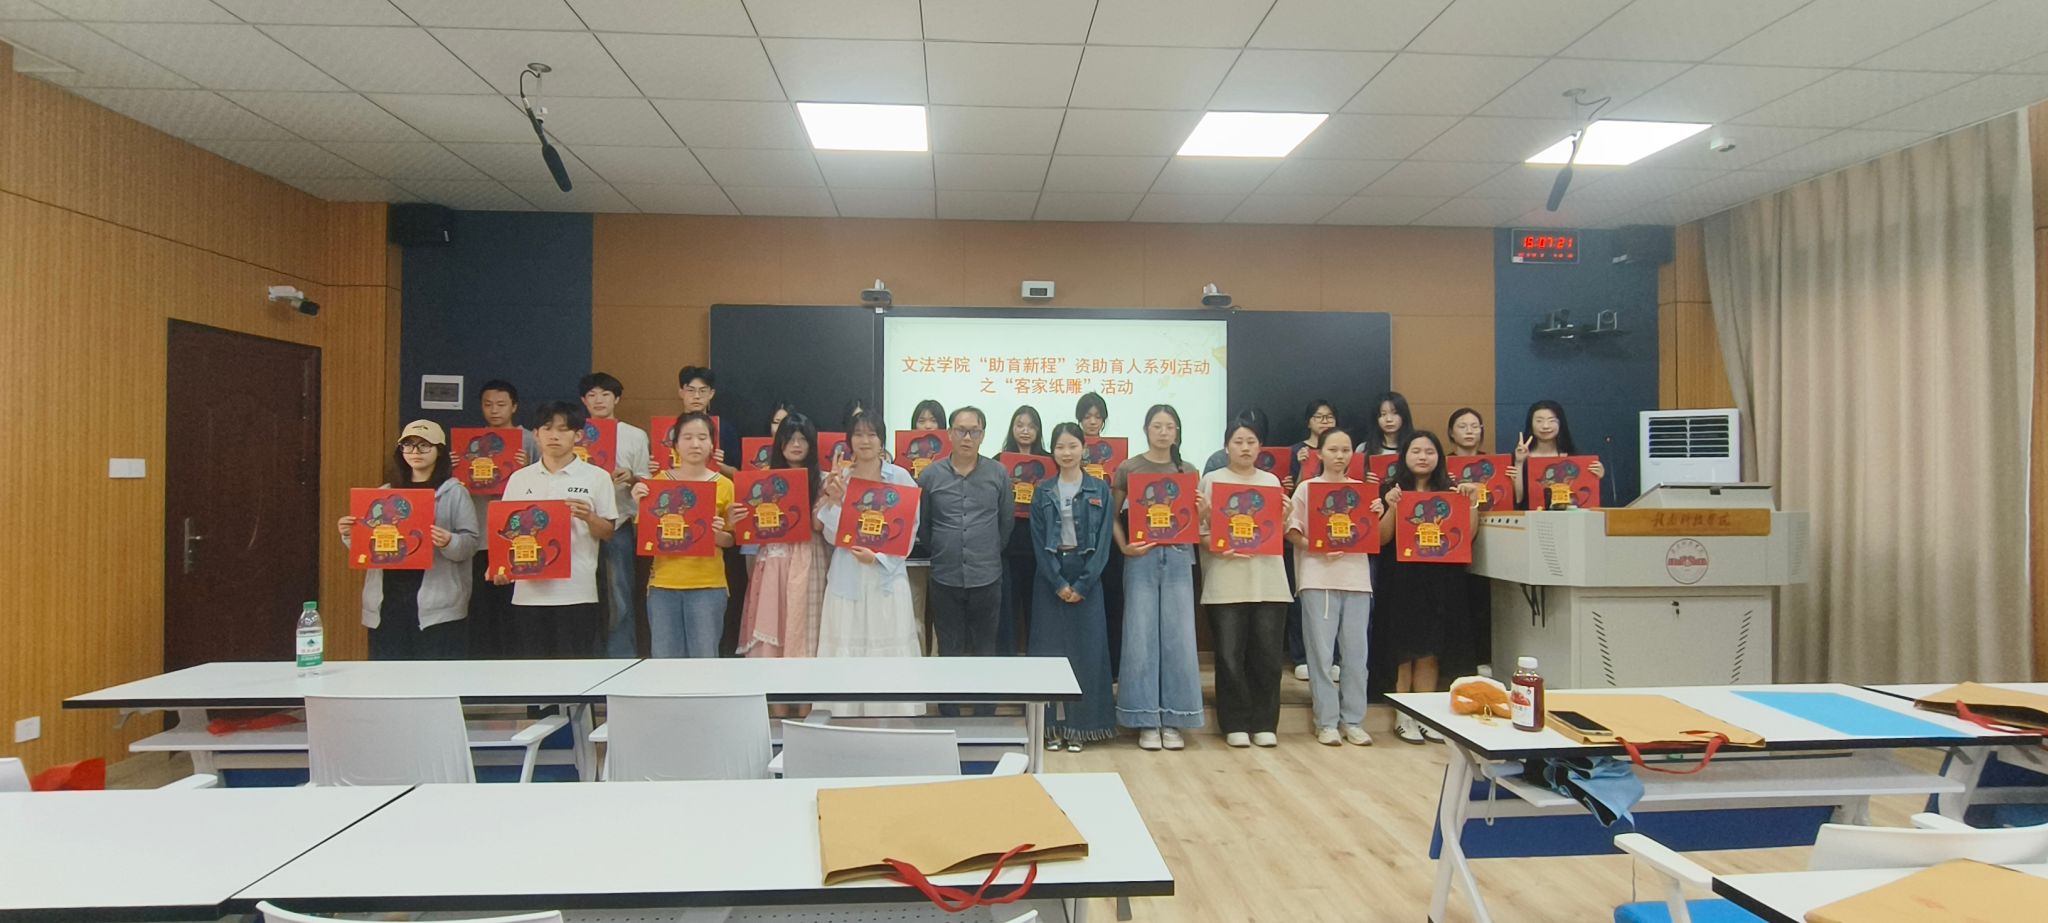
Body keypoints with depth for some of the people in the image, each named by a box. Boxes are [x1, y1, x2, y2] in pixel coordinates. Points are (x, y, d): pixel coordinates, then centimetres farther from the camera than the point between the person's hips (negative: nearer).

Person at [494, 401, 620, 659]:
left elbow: (608, 533, 3)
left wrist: (589, 518, -16)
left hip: (576, 592, -2)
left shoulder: (597, 477, 1)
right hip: (529, 591, 3)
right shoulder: (519, 478, 9)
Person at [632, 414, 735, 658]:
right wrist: (640, 505, -11)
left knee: (705, 658, 2)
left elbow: (731, 540, 6)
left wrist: (719, 534, -15)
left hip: (707, 585, -1)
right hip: (663, 583, 1)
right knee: (664, 659, 7)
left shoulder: (723, 485, 1)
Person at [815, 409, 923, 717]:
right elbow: (832, 536, 4)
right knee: (845, 656, 4)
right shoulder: (837, 479, 7)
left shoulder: (900, 477, -1)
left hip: (887, 578, -2)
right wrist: (833, 502, -11)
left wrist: (879, 556, -16)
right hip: (846, 580, 2)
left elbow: (909, 529, -3)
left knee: (890, 657, 0)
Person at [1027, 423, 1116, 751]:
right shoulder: (1042, 492, 5)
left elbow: (1104, 540, -3)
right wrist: (1058, 583, -10)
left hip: (1087, 578, -1)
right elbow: (1038, 542, 0)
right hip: (1050, 578, 1)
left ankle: (1080, 726, 9)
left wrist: (1083, 584, -11)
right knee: (1050, 649, 1)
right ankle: (1053, 725, 8)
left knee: (1086, 650, 0)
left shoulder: (1100, 490, 2)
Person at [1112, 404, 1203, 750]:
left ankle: (1172, 721, 13)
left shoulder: (1187, 471, 10)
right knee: (1141, 638, 0)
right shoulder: (1128, 468, 2)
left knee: (1178, 638, 2)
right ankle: (1146, 721, 9)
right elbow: (1112, 516, 4)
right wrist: (1124, 547, -10)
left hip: (1178, 557, 2)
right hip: (1141, 558, -2)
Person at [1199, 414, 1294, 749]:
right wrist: (1216, 548, -18)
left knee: (1266, 654, 3)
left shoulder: (1271, 481, 14)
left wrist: (1285, 517, -5)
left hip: (1268, 580, 3)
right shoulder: (1212, 480, 4)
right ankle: (1235, 724, 10)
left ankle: (1264, 724, 14)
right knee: (1230, 655, -2)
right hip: (1226, 582, -3)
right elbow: (1200, 530, 0)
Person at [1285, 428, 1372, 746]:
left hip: (1356, 577, 3)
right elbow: (1292, 533, 1)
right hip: (1318, 579, -3)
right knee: (1322, 651, -1)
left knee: (1356, 652, 3)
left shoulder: (1362, 489, 11)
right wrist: (1317, 548, -16)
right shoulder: (1306, 488, 2)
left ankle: (1353, 720, 13)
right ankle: (1326, 721, 7)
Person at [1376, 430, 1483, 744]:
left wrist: (1471, 504, -6)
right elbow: (1381, 539, -4)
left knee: (1430, 652, 7)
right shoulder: (1392, 490, 1)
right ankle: (1403, 718, 11)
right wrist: (1392, 508, -18)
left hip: (1440, 580, 3)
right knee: (1405, 651, 2)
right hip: (1402, 580, -3)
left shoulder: (1450, 491, 9)